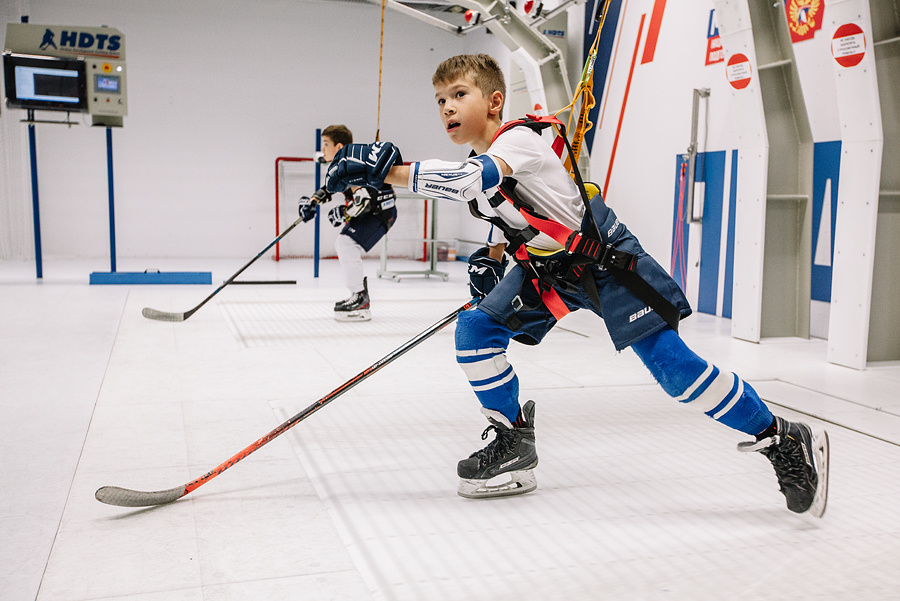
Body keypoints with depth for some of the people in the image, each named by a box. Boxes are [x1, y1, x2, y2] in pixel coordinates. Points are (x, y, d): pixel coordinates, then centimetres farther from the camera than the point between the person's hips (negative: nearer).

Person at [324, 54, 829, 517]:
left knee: (674, 367, -13)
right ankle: (515, 447, 10)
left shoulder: (519, 140, -23)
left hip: (607, 261, -8)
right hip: (549, 268, 9)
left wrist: (389, 170, -46)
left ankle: (784, 441, 5)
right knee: (475, 330, -4)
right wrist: (493, 267, 7)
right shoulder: (481, 163, 4)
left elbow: (473, 181, -45)